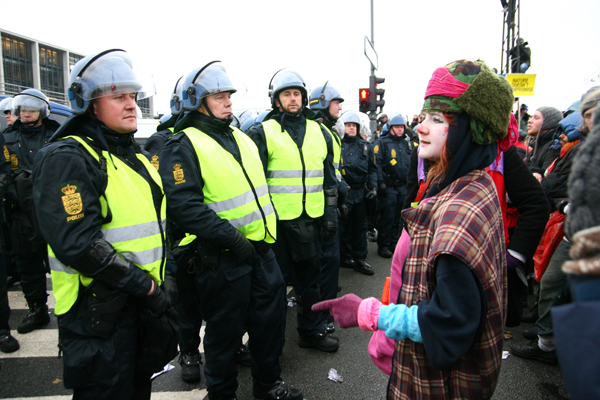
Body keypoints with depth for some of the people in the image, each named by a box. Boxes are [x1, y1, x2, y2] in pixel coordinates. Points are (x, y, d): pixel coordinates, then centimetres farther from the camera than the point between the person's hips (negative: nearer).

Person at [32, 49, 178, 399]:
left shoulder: (137, 156, 12)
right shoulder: (67, 158, -16)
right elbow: (76, 243, -26)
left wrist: (166, 277, 8)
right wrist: (146, 287, -22)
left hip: (146, 302, 8)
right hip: (99, 313, -8)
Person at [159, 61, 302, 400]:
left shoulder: (241, 139, 14)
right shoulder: (184, 146, -10)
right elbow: (184, 205, -22)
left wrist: (269, 229, 14)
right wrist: (231, 238, -23)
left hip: (261, 247, 8)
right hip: (222, 258, -7)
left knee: (271, 316, 17)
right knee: (225, 330, 8)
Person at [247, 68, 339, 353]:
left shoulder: (319, 132, 11)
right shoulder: (263, 133, -3)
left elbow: (329, 176, 14)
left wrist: (331, 211, 10)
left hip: (310, 217, 4)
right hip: (277, 218, -4)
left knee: (310, 277, 16)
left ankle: (312, 331, 33)